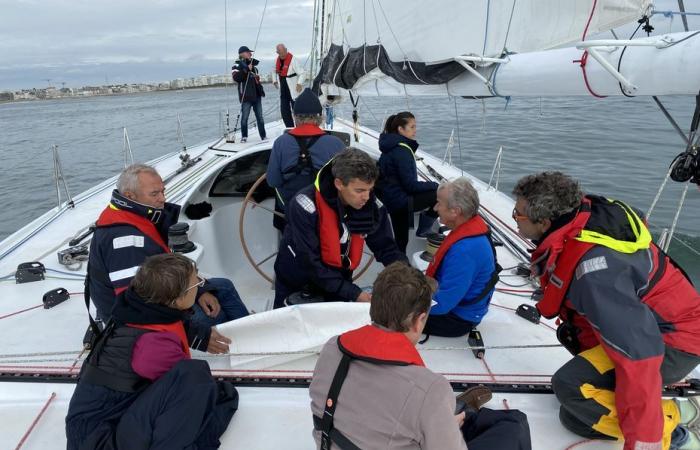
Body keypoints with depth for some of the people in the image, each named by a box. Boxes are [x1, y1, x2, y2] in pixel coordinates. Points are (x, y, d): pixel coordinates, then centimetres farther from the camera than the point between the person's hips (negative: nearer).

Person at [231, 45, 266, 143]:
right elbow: (236, 78, -20)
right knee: (244, 117, -1)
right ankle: (244, 136, 9)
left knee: (260, 116, 7)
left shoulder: (252, 64, 16)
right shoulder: (237, 64, -5)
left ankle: (263, 136, 12)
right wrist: (246, 69, -22)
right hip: (246, 95, -6)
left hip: (256, 94, 6)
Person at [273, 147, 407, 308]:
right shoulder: (306, 206, -28)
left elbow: (387, 248, -4)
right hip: (296, 290, -3)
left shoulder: (371, 206, -14)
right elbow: (310, 263, -29)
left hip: (339, 287, 4)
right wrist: (354, 294, -29)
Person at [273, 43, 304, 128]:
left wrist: (299, 84, -25)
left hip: (293, 90, -7)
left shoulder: (292, 59, -13)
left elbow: (301, 73, -14)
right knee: (284, 111, 8)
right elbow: (275, 71, 25)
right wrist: (275, 81, 12)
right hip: (283, 91, 7)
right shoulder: (277, 60, 7)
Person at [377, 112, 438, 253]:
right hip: (399, 200, -10)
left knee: (401, 241, 18)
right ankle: (423, 230, 5)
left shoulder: (393, 146, 11)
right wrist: (435, 185, -8)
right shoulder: (402, 150, -19)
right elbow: (411, 185, -20)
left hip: (393, 198, 10)